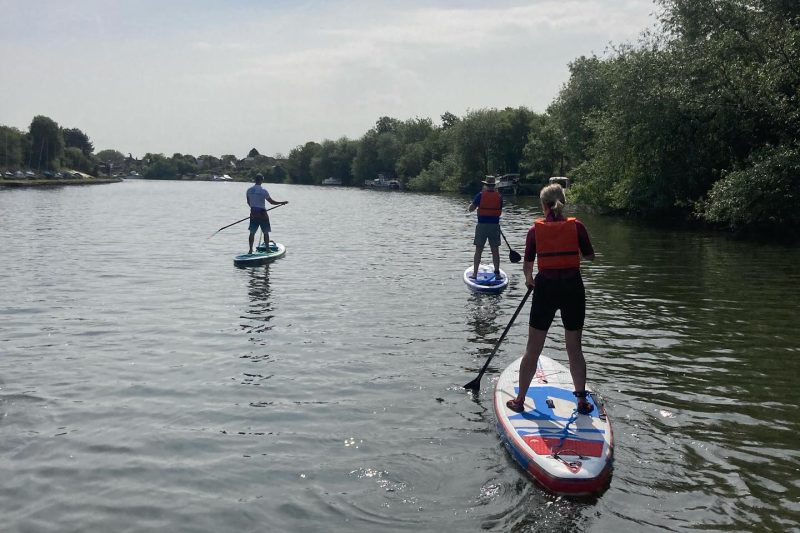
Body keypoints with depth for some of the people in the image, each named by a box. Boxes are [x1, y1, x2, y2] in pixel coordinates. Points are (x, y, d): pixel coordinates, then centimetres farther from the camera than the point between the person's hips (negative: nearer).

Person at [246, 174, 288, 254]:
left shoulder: (249, 190, 1)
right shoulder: (263, 191, -13)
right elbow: (271, 202, -7)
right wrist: (282, 203, 7)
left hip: (253, 214, 4)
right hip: (262, 215, -4)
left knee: (252, 232, 10)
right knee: (266, 232, 7)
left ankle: (250, 250, 10)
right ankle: (267, 249, 10)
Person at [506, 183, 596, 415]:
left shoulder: (535, 229, -3)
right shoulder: (577, 226, -4)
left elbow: (527, 266, 2)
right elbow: (590, 256, 6)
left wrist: (529, 280, 22)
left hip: (545, 289, -1)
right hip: (573, 288, 1)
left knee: (532, 350, 8)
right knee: (574, 349, 12)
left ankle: (520, 400, 15)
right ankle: (582, 401, 18)